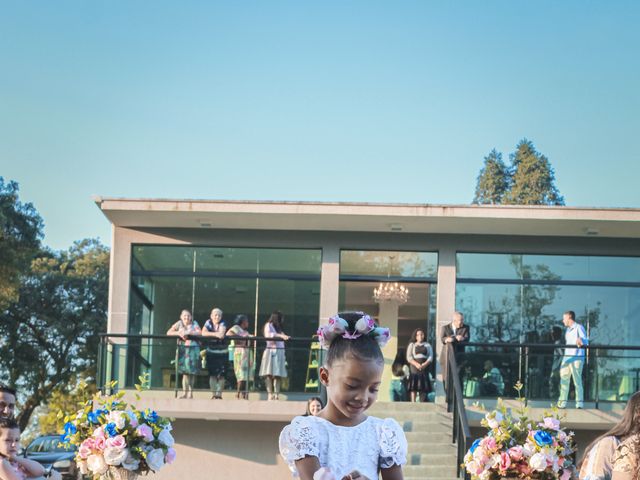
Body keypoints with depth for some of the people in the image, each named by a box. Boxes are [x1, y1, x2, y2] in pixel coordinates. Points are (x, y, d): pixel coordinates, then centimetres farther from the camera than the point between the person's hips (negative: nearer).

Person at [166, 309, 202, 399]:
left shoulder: (194, 323, 5)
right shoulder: (179, 323, 7)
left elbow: (200, 332, -11)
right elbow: (169, 333, 0)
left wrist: (187, 332, -17)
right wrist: (179, 333, -15)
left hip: (193, 348, -1)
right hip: (182, 348, 1)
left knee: (191, 371, -2)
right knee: (185, 371, -2)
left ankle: (190, 392, 4)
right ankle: (185, 392, 0)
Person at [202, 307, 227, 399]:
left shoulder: (222, 324, -2)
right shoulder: (208, 323, 0)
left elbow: (222, 333, -22)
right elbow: (203, 333, -17)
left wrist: (210, 334, -27)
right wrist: (215, 334, -24)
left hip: (222, 351, 0)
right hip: (211, 351, 0)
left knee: (221, 374, -4)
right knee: (212, 374, -2)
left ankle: (219, 393, 0)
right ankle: (213, 393, 1)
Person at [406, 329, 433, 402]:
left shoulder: (427, 345, 16)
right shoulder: (412, 345, 13)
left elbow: (430, 357, 5)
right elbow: (409, 357, 1)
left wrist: (425, 364, -14)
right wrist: (416, 364, -17)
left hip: (424, 368, 1)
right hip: (414, 369, -1)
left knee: (424, 388, -6)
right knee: (413, 388, -10)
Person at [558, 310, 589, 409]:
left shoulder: (579, 328, -4)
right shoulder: (568, 329, 22)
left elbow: (586, 342, -13)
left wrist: (581, 340, -34)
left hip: (577, 357, -8)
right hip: (566, 357, 8)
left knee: (577, 381, -7)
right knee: (564, 380, 7)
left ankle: (579, 403, -4)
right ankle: (562, 402, 12)